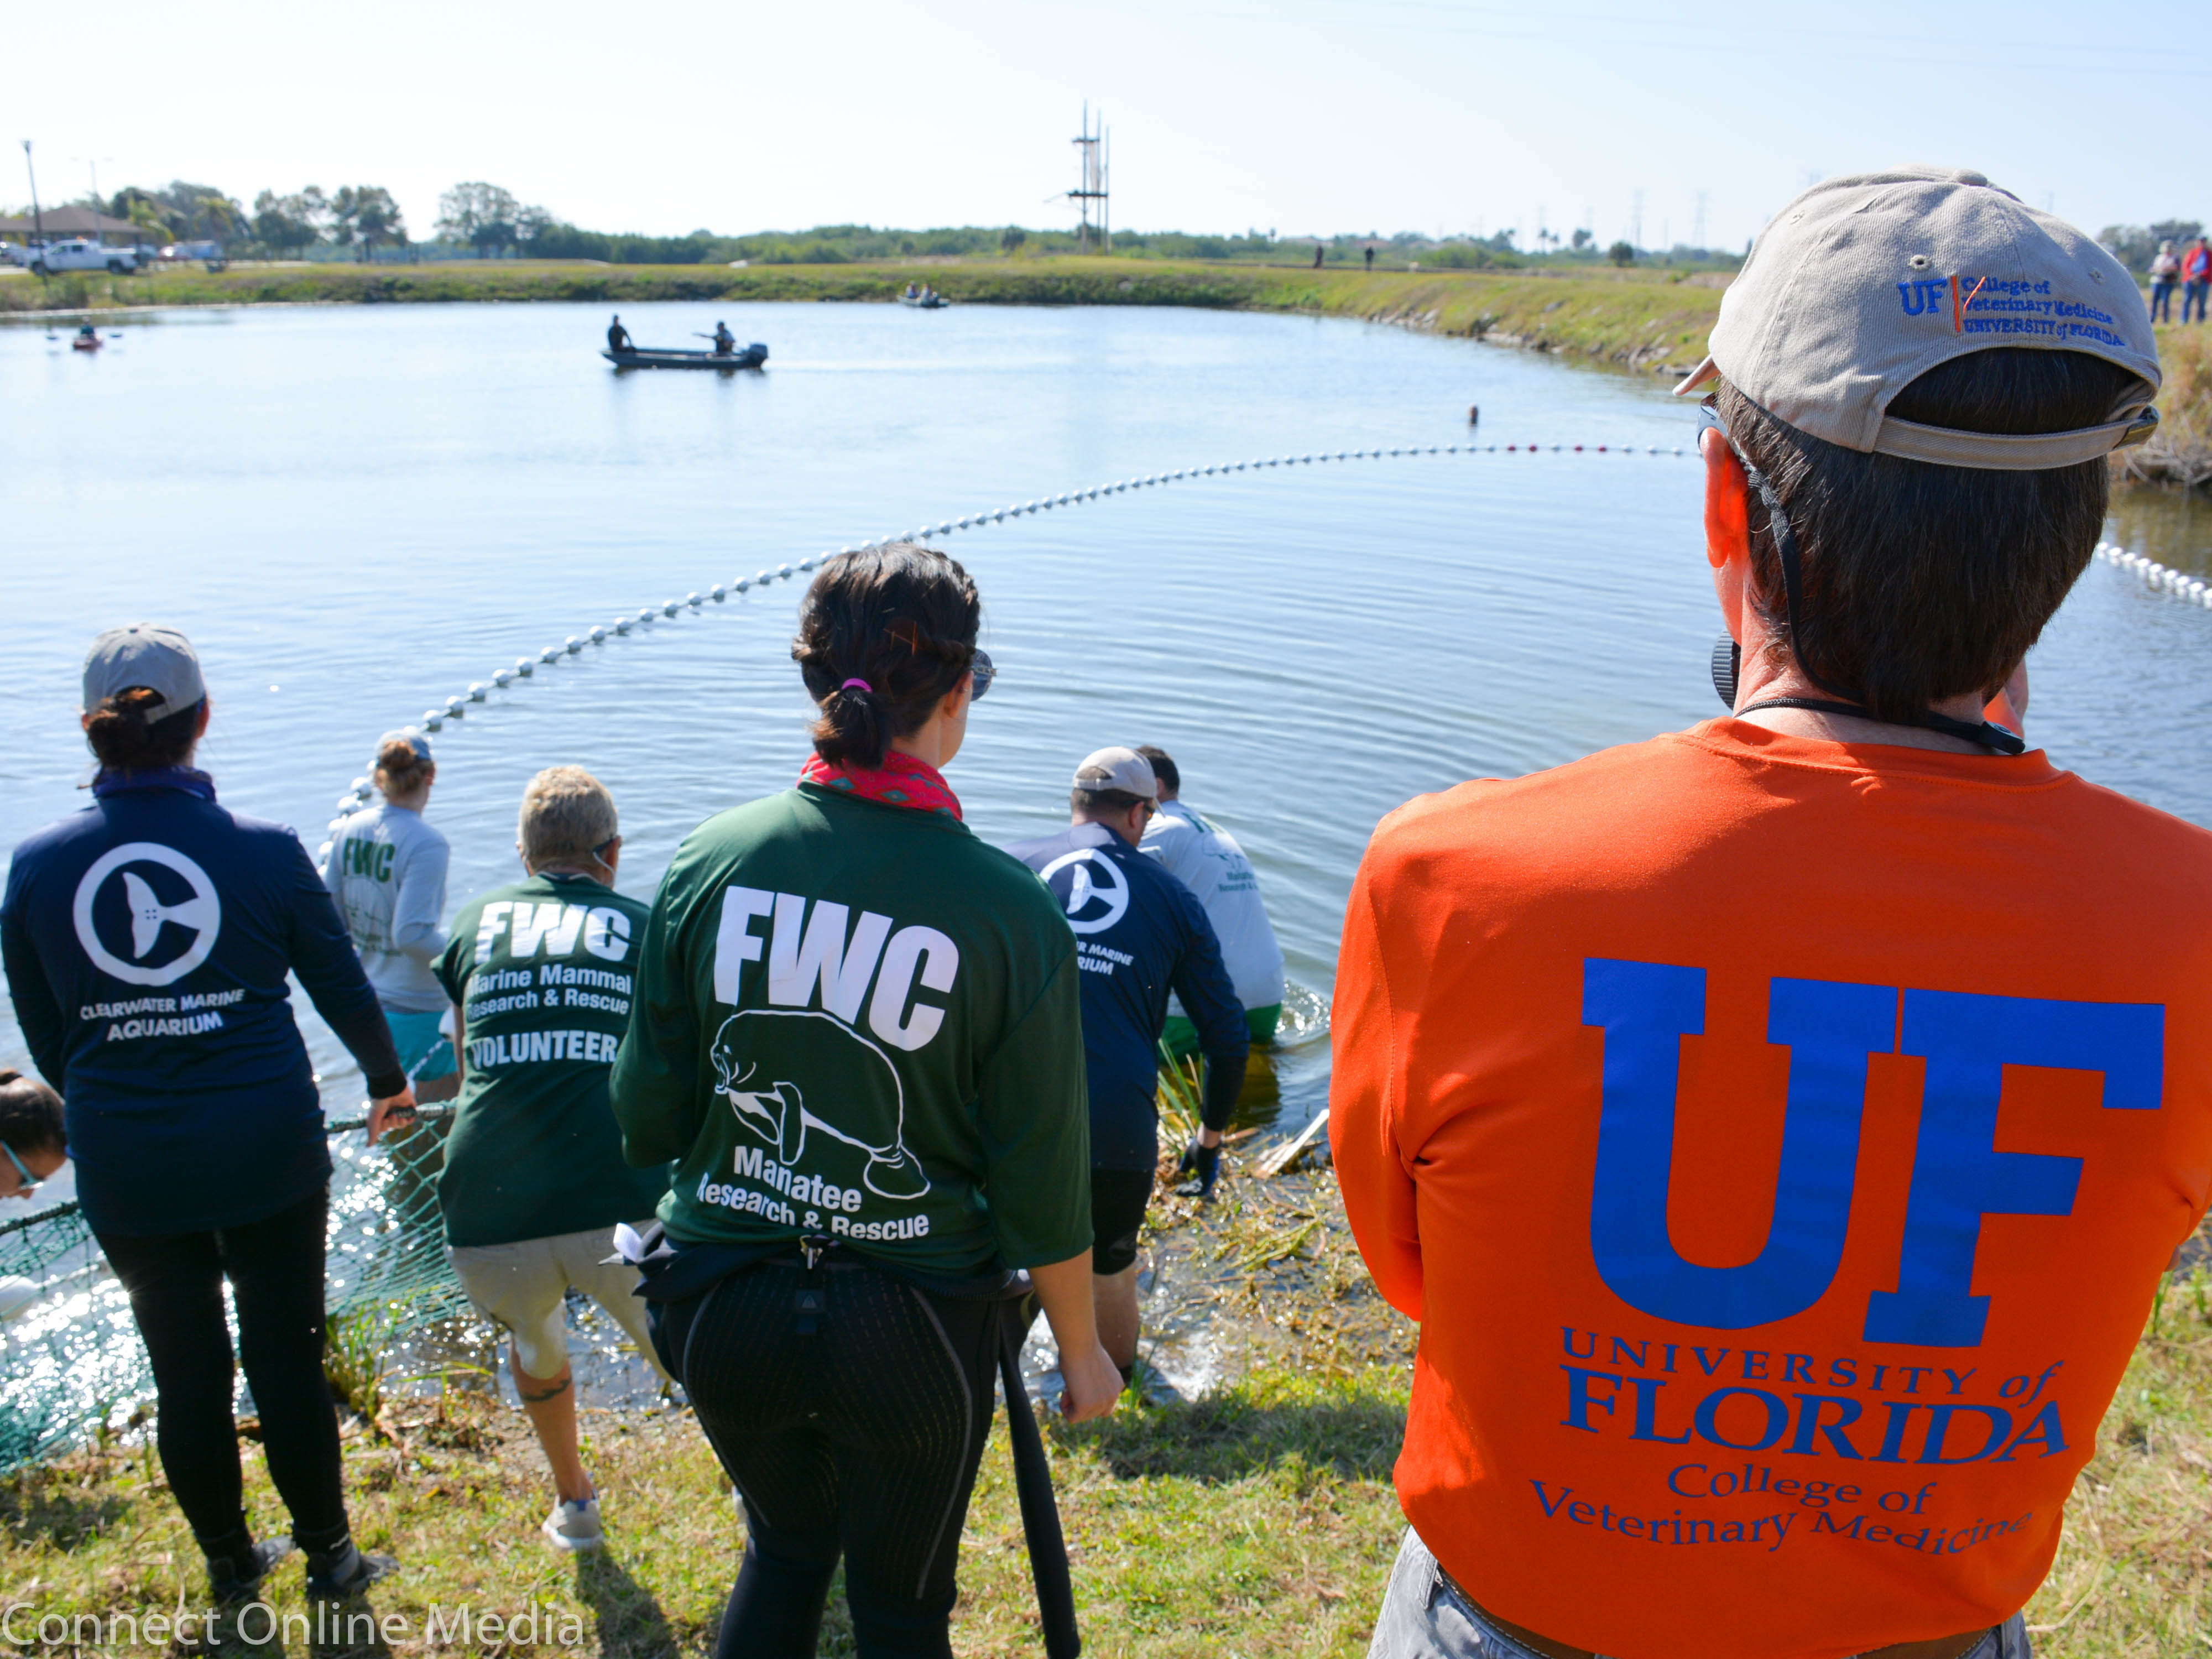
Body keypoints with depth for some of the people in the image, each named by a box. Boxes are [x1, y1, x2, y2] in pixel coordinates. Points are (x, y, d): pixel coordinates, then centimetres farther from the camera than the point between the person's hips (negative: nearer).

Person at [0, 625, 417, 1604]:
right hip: (268, 1155, -2)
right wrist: (387, 1081, 20)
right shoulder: (265, 850, -11)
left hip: (125, 1168, 2)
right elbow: (341, 987, 1)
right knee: (287, 1360, 13)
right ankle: (329, 1557, 28)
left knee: (185, 1372, 18)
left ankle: (230, 1563, 35)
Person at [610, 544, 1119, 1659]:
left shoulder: (710, 859, -10)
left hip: (724, 1306, 3)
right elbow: (1042, 1181, -11)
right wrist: (1080, 1349, 5)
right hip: (913, 1328, -2)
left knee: (785, 1546, 31)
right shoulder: (1009, 912, -18)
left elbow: (646, 1120, -3)